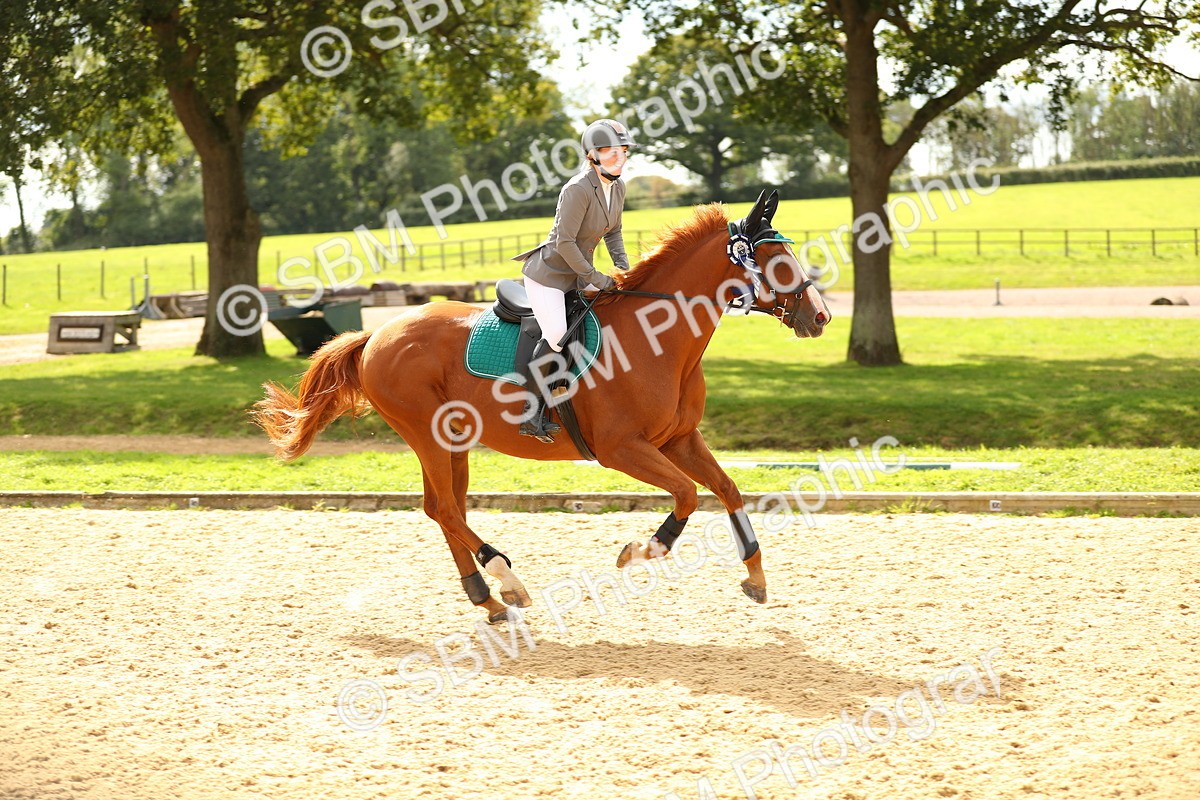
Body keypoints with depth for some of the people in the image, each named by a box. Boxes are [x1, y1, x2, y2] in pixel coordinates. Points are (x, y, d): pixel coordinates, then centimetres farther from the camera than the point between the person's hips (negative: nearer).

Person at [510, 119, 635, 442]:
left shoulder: (618, 187, 1)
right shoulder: (578, 189, -25)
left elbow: (613, 232, 16)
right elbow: (565, 242, -25)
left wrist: (623, 266, 1)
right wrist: (597, 279, -21)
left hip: (578, 275, 9)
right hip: (549, 273, -9)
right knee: (556, 336, -22)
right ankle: (532, 411, -11)